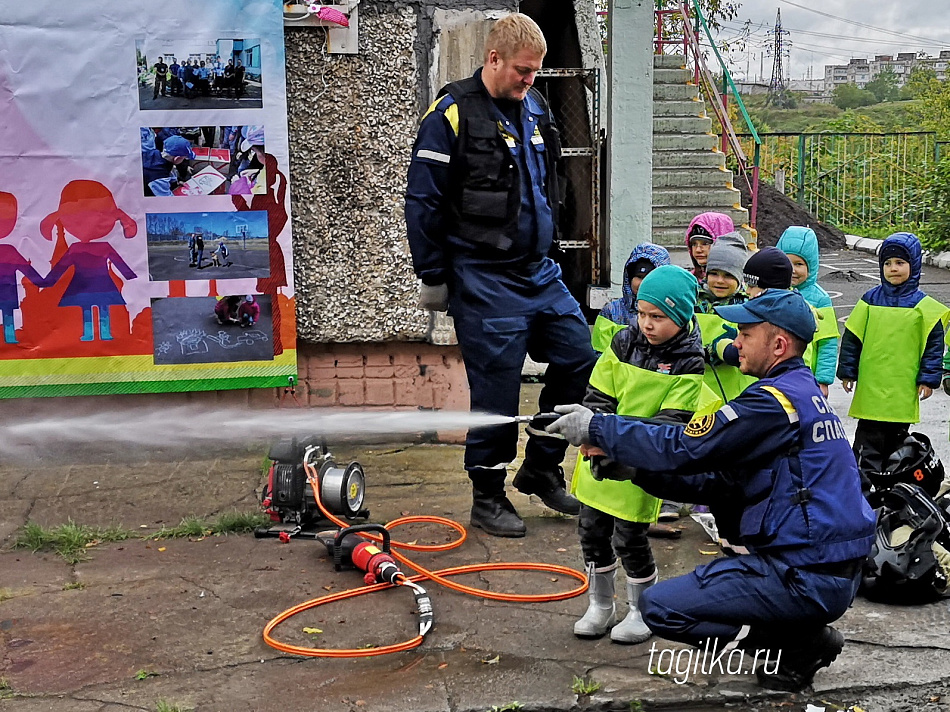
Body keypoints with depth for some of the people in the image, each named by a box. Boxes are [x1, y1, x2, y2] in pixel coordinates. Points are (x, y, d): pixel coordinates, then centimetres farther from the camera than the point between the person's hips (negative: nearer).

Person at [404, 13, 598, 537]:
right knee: (497, 386, -3)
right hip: (484, 280, -7)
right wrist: (433, 278, -9)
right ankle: (488, 498, 15)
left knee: (580, 359, 7)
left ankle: (540, 468, 23)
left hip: (539, 270, 7)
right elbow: (422, 203, -10)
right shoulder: (452, 115, -11)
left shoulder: (534, 107, 11)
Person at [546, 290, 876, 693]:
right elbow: (724, 482, 11)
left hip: (807, 579, -9)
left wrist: (596, 428, -8)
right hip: (834, 570, 9)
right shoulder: (803, 392, 14)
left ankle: (799, 647, 0)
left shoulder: (776, 400, -16)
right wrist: (636, 469, 4)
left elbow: (682, 448, -18)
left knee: (659, 607, -8)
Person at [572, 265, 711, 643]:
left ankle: (641, 611, 23)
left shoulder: (688, 363, -12)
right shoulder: (623, 342, 0)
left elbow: (670, 424, -18)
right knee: (591, 530, 10)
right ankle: (600, 606, 29)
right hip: (600, 458, 5)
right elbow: (597, 397, 1)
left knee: (629, 539, 0)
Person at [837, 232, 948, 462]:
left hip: (904, 387, 0)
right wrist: (847, 372, 5)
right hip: (870, 385, 0)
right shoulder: (871, 300, 1)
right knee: (868, 435, 0)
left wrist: (928, 378, -2)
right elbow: (852, 337, 6)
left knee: (897, 434, 11)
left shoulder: (924, 306, -2)